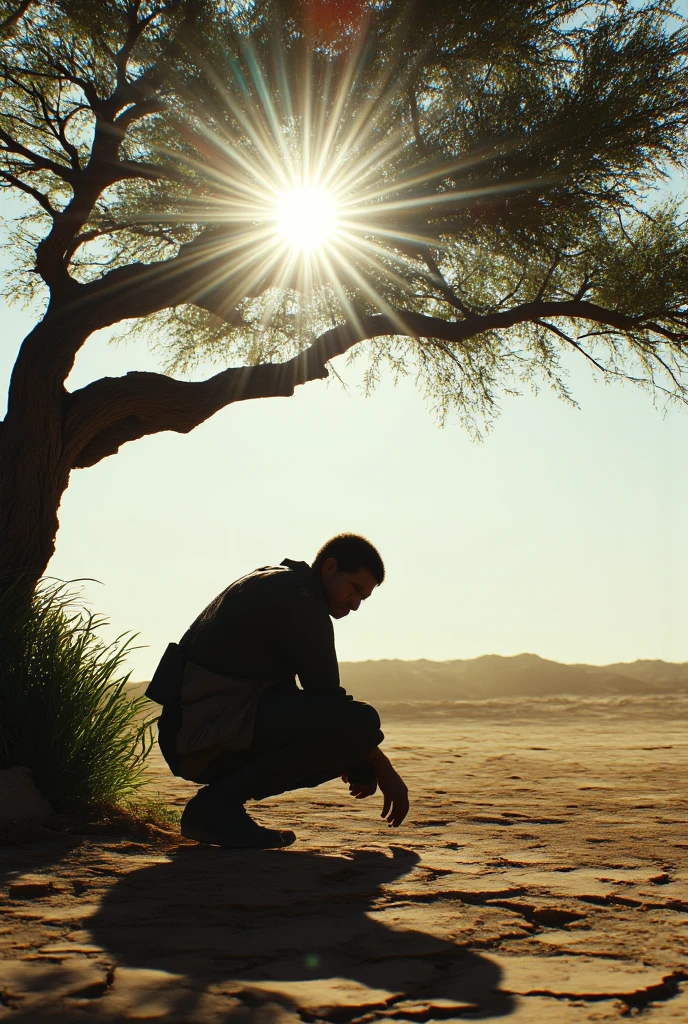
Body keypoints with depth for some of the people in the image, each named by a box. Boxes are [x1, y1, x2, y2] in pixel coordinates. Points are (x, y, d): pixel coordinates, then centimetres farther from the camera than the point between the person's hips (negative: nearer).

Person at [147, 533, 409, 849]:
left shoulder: (274, 585, 20)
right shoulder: (300, 601, -11)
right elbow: (327, 698, -12)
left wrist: (347, 757, 17)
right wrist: (382, 767, -2)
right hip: (209, 728, -10)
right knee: (359, 722, -21)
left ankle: (213, 808, 9)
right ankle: (217, 803, -12)